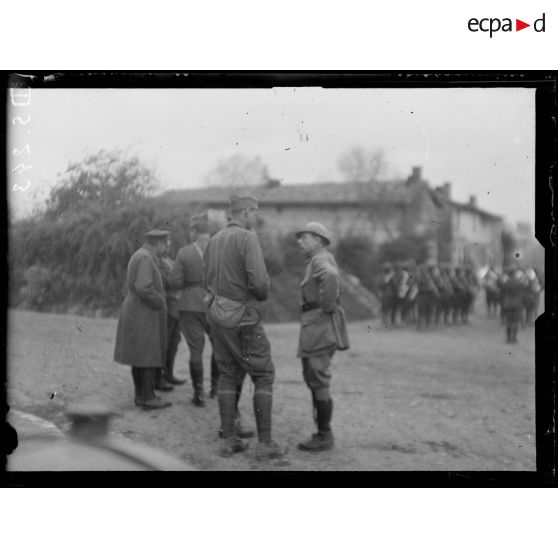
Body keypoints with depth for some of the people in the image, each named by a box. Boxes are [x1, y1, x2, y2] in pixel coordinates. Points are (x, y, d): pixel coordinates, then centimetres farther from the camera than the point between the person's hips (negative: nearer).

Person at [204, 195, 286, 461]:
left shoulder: (214, 241, 10)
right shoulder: (248, 238, -16)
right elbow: (259, 282, -24)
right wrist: (262, 294, -2)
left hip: (217, 314, 7)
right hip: (242, 317, -7)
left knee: (229, 375, 14)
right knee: (264, 376, 2)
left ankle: (229, 439, 12)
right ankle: (265, 443, 1)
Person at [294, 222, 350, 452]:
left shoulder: (321, 259, -11)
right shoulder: (317, 262, 20)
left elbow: (331, 276, -35)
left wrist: (327, 308, -24)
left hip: (321, 324, -10)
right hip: (316, 326, 10)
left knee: (317, 381, -7)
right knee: (312, 379, 13)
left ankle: (324, 436, -2)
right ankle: (323, 433, 17)